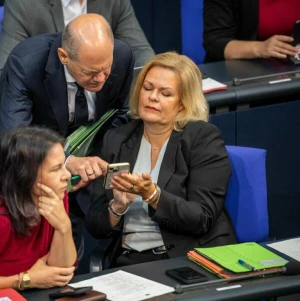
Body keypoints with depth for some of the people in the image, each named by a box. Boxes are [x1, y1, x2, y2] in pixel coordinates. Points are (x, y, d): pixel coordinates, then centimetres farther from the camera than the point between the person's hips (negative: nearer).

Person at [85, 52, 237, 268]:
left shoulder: (204, 138, 0)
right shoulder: (116, 140, 10)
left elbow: (202, 219, -9)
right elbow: (95, 227, 7)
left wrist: (152, 194, -21)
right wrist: (117, 207, -13)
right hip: (130, 262, 4)